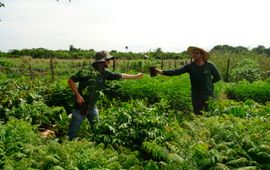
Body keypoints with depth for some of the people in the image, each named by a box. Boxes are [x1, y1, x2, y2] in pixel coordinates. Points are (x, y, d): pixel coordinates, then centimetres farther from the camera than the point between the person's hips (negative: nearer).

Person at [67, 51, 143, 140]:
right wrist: (77, 95, -20)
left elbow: (120, 76, 8)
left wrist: (136, 76, 11)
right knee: (73, 132, 4)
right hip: (81, 106, -6)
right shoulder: (87, 71, -20)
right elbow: (71, 80, -15)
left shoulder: (105, 73, -1)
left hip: (92, 107, 6)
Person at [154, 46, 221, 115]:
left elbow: (217, 77, 8)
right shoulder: (190, 66, -4)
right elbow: (176, 71, -15)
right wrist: (162, 72, -25)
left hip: (209, 96, -1)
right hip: (196, 97, 1)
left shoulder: (210, 65, -5)